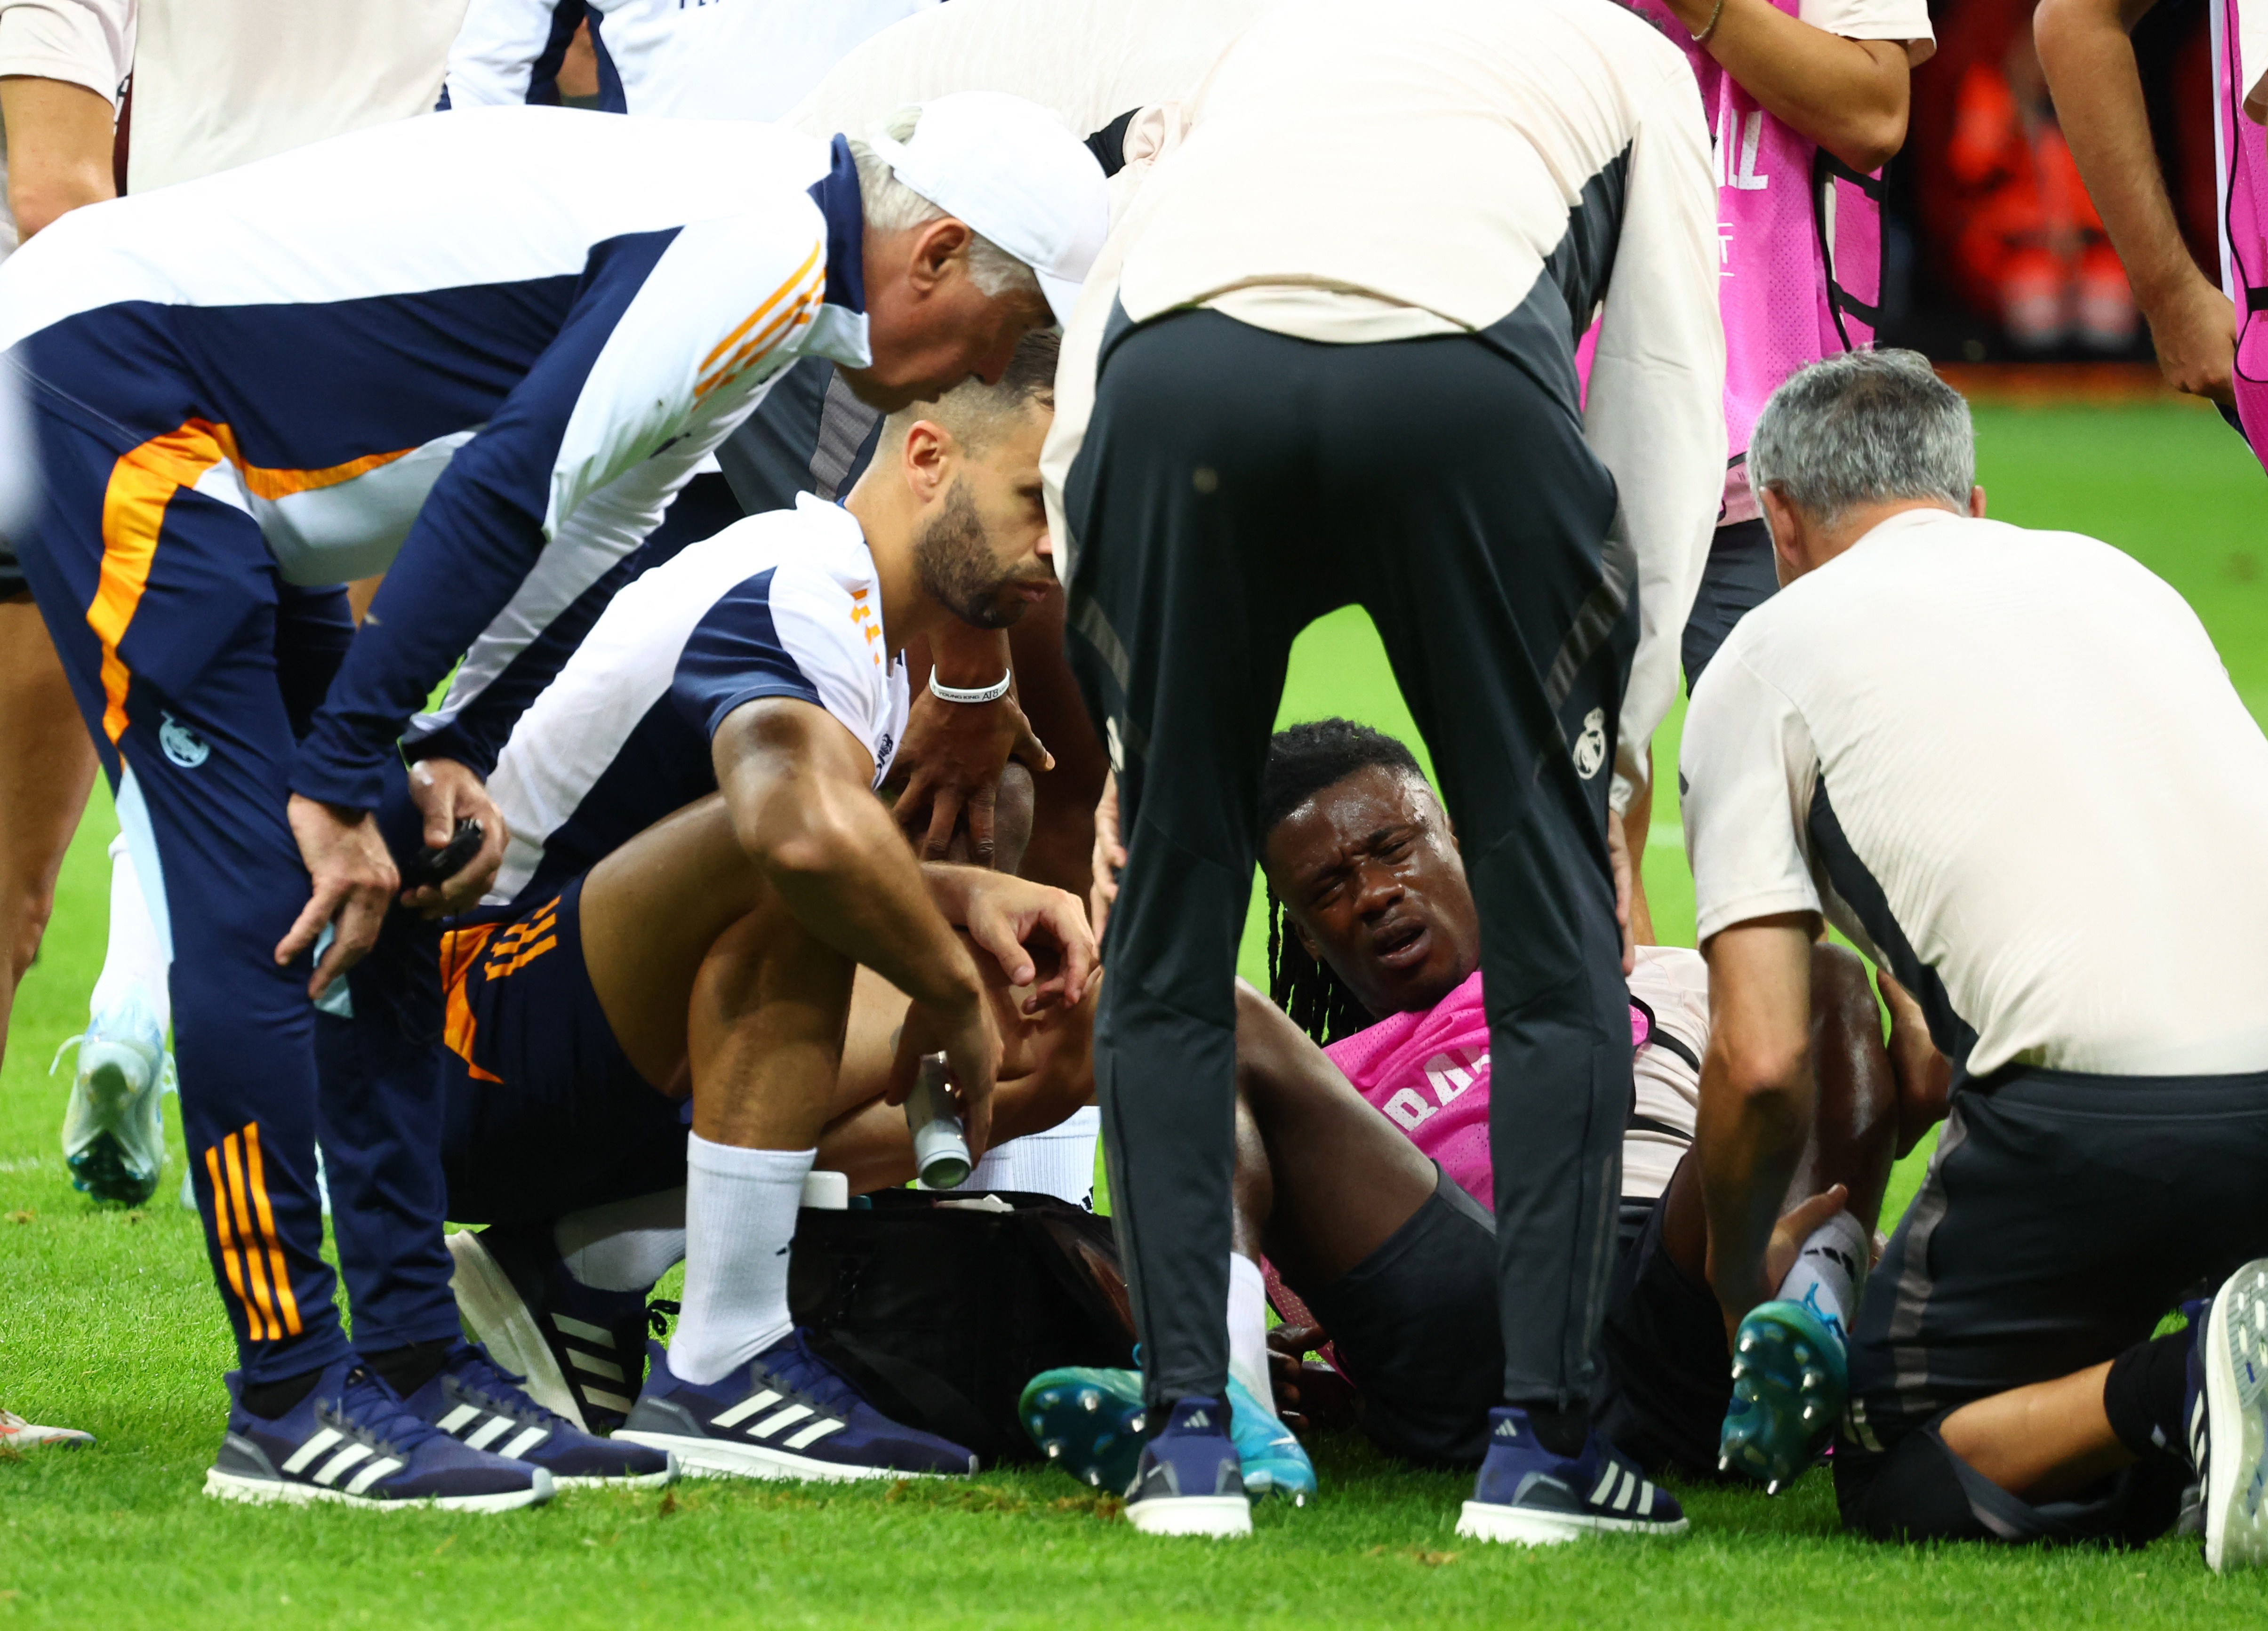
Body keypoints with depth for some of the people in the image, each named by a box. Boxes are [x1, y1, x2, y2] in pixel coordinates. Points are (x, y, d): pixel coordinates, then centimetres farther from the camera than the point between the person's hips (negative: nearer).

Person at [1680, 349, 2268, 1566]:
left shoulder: (1767, 655, 13)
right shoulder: (2113, 573, 29)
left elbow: (1763, 1065, 5)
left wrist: (1736, 1285, 25)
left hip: (2102, 1092, -5)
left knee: (1894, 1472, 12)